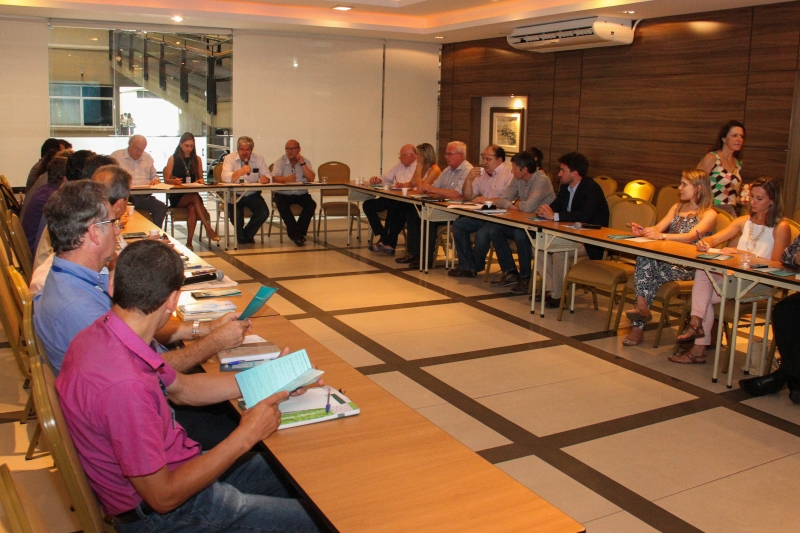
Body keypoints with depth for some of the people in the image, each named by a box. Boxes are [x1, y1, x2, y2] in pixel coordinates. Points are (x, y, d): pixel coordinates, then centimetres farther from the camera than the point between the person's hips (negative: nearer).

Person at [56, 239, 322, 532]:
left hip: (173, 464, 9)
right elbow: (163, 497, -25)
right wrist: (245, 437, -18)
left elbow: (182, 388, 10)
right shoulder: (124, 385, -34)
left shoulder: (104, 332, -4)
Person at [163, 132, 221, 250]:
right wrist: (174, 181, -20)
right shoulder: (173, 159, 8)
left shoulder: (197, 159, 17)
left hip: (192, 195, 2)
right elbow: (166, 179, 3)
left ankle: (189, 242, -38)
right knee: (195, 198, -36)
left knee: (192, 207, -35)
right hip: (177, 197, -2)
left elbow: (200, 178, 18)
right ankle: (208, 229, -41)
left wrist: (200, 181, -7)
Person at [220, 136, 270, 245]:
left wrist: (265, 178, -27)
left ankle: (248, 234, 8)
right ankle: (241, 237, 5)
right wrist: (241, 171, -35)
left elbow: (267, 176, -1)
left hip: (253, 194, 3)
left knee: (264, 213, -21)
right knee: (236, 214, -29)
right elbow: (225, 177, -20)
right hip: (235, 195, -3)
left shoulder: (259, 159, 5)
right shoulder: (229, 159, -4)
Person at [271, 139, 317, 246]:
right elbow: (275, 178, -16)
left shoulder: (305, 161, 6)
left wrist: (302, 163, -13)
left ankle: (295, 233, -20)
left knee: (311, 204, -26)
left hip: (301, 194, 2)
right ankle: (299, 233, -26)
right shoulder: (280, 161, 1)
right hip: (283, 194, -2)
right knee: (282, 204, -33)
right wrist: (286, 179, -37)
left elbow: (311, 179, -9)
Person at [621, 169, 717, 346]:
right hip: (669, 260, 5)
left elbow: (691, 236, -18)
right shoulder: (677, 208, 23)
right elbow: (658, 228, 10)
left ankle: (642, 307, -25)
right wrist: (642, 231, -14)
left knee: (647, 260, -31)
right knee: (644, 258, -29)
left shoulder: (709, 214, 1)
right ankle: (642, 307, -34)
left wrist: (662, 236, -34)